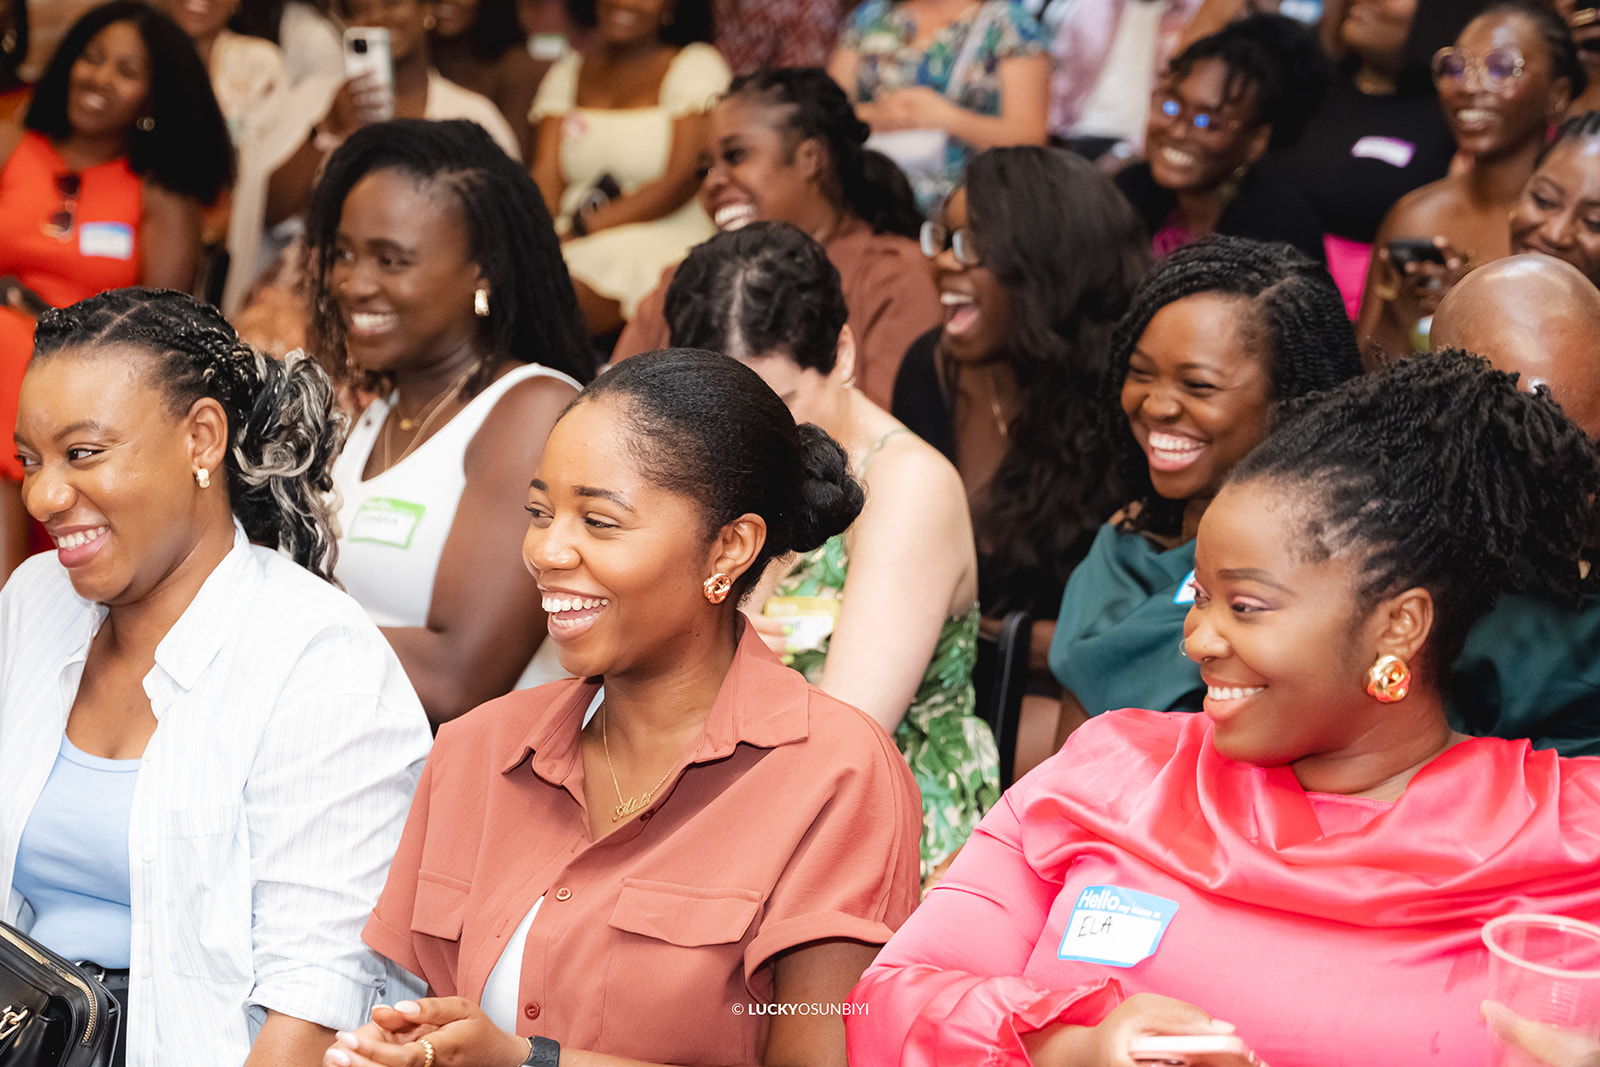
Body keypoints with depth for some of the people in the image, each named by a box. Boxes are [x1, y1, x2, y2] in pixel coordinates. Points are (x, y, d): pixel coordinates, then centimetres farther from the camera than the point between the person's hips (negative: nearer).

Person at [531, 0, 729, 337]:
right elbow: (546, 176, 9)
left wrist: (580, 228, -15)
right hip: (575, 251, 5)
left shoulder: (697, 65, 5)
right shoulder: (568, 71, 21)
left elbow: (682, 179, -7)